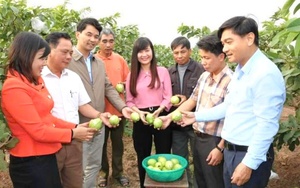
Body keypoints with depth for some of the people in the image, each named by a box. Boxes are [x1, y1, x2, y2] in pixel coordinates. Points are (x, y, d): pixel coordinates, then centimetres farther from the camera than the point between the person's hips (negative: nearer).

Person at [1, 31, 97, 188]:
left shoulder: (35, 82, 5)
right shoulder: (14, 88, -20)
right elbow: (38, 131, -20)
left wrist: (75, 127, 0)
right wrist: (72, 134, -11)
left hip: (47, 156, 8)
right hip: (30, 163, -8)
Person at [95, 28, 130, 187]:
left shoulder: (120, 59, 3)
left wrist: (122, 85, -10)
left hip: (118, 109, 3)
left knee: (118, 142, 14)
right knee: (101, 143, 12)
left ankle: (118, 171, 31)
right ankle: (103, 172, 31)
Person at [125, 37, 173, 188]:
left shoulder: (162, 71, -1)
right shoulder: (132, 75, 6)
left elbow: (168, 97, -4)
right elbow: (129, 101, 4)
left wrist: (158, 110, -21)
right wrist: (139, 112, -14)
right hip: (140, 120, 2)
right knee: (143, 157, 15)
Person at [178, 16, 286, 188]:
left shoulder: (266, 73, -22)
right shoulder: (239, 71, 8)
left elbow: (266, 125, -23)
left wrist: (249, 163, -21)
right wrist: (197, 116, 14)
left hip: (251, 156, -9)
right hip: (231, 151, 9)